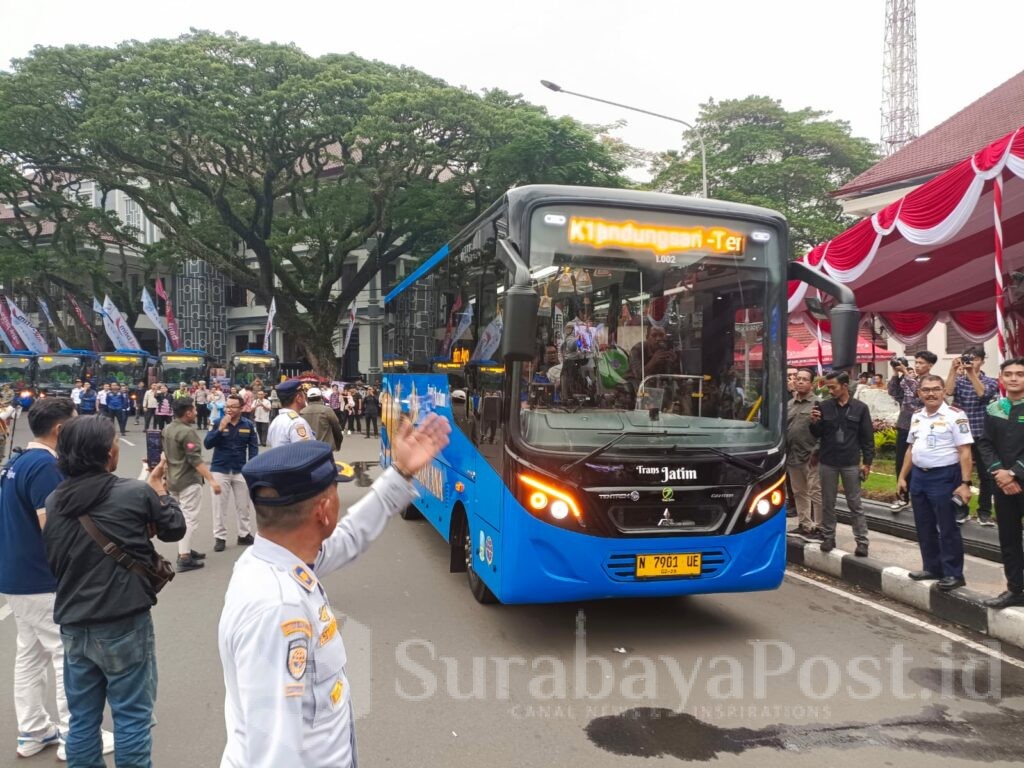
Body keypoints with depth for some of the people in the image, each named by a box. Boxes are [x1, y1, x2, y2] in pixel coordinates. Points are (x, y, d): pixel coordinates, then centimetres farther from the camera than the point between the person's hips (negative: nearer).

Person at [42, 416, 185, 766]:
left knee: (83, 718, 16)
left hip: (73, 625, 5)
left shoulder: (53, 501, 2)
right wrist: (158, 488, 15)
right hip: (124, 623, -5)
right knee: (131, 716, 7)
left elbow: (52, 560, 14)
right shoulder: (136, 492, -13)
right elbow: (174, 528, 3)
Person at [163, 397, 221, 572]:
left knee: (179, 517, 19)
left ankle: (185, 550, 30)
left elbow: (165, 454, 17)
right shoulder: (187, 432, -21)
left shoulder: (167, 429, 7)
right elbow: (196, 460, -26)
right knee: (189, 519, -4)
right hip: (188, 481, -9)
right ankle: (184, 559, -3)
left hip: (173, 480, 10)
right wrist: (211, 480, -27)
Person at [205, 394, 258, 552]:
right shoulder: (218, 423, -7)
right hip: (219, 470, -1)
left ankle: (244, 534, 24)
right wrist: (220, 429, -25)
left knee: (243, 505, 11)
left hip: (241, 471, 1)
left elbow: (253, 447, 1)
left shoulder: (248, 425, -4)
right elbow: (207, 444, -14)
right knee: (219, 506, 4)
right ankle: (219, 537, 15)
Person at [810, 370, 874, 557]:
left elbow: (867, 438, 1)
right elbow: (816, 435, 4)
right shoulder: (824, 406, 0)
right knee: (828, 503, 10)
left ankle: (862, 541, 10)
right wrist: (814, 423, -16)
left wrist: (867, 462, -2)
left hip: (850, 464, -1)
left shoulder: (860, 408, -3)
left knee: (855, 505, 5)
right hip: (827, 463, 2)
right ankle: (828, 537, 21)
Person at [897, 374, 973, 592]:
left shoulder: (954, 415, -12)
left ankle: (953, 574, 13)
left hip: (944, 477, -7)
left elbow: (964, 452, -15)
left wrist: (965, 483, -20)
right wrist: (902, 477, 15)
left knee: (947, 528, 2)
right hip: (919, 476, 7)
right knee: (924, 528, 14)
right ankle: (932, 568, 27)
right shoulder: (917, 417, 9)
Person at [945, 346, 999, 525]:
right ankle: (961, 509, 17)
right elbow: (948, 391, -15)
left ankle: (984, 512, 14)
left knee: (986, 475, 4)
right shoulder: (959, 380, 6)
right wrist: (953, 370, -21)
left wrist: (972, 373, -24)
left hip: (982, 435, -1)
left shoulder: (990, 382, 2)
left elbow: (982, 393, -19)